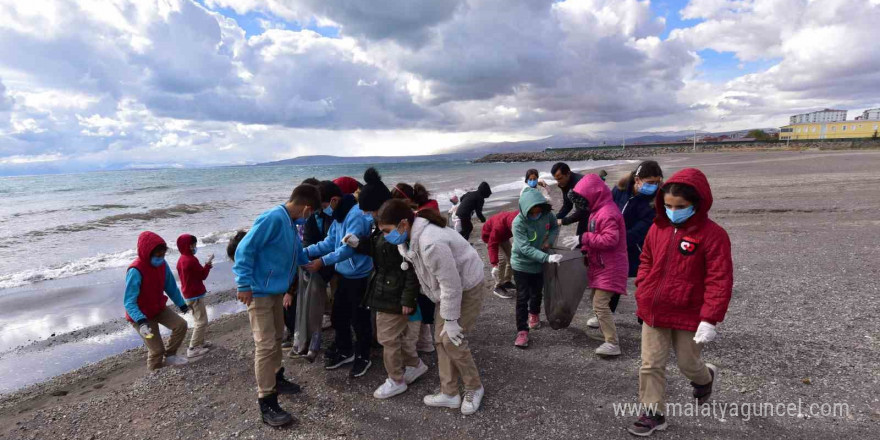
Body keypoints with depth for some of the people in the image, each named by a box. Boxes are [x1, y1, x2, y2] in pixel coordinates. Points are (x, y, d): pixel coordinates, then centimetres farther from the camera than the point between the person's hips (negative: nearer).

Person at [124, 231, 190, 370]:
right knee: (157, 350, -4)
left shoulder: (162, 264, -10)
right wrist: (141, 321, -45)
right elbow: (129, 302, -31)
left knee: (181, 325, -8)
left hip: (159, 308, 6)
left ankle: (169, 355, 15)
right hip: (142, 315, -6)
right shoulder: (135, 271, -30)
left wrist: (181, 304, 16)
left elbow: (171, 287, 6)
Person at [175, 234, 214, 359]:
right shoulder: (191, 260, -20)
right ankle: (193, 348, -3)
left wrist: (205, 266, 5)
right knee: (202, 321, -4)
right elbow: (203, 275, -13)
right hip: (195, 295, -10)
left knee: (198, 320, 22)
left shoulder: (181, 260, 10)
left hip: (188, 294, 10)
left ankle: (200, 341, 31)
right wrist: (208, 264, -3)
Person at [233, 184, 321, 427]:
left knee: (277, 337, 21)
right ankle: (267, 403, 4)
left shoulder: (290, 224, 7)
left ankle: (276, 378, 40)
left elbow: (298, 252, 24)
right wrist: (244, 284, -24)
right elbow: (245, 248, -24)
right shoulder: (273, 219, -23)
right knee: (266, 345, -5)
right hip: (259, 293, -10)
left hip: (276, 291, 10)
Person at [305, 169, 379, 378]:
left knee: (359, 317, 5)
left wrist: (323, 261, -27)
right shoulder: (341, 214, 6)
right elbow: (330, 242, 7)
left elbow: (349, 247, -26)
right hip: (344, 273, 9)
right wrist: (306, 252, -2)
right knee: (338, 315, 18)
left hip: (359, 275, -9)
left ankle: (363, 357, 25)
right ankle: (345, 351, 38)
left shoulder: (357, 216, -22)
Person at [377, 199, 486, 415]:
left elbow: (451, 284, -30)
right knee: (441, 339, 9)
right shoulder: (413, 235, -8)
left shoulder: (431, 243, -36)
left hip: (466, 287, -9)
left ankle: (474, 388, 18)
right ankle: (449, 393, 21)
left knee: (453, 340, -5)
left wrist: (450, 320, -22)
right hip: (449, 288, 9)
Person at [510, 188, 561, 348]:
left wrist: (549, 240, -14)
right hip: (522, 265, -4)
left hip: (540, 264, 5)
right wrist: (547, 257, -43)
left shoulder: (547, 214, -14)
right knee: (522, 298, -2)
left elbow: (555, 227, 7)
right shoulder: (519, 222, -28)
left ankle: (534, 314, 50)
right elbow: (525, 248, -34)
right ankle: (522, 331, 11)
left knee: (537, 293, 22)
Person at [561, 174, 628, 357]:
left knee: (600, 304, -12)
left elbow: (611, 239, -30)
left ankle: (613, 343, -6)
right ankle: (603, 324, 41)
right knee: (597, 299, 23)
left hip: (609, 267, -11)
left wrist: (583, 239, -27)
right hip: (600, 265, 11)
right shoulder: (598, 210, 12)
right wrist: (584, 247, 6)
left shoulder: (607, 213, -22)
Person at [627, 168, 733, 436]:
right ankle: (653, 413, 22)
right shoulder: (658, 228, 0)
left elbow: (720, 280, -17)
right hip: (653, 313, 4)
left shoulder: (712, 234, -16)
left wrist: (710, 319, -20)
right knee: (650, 365, 6)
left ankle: (705, 378, 52)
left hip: (689, 317, -4)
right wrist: (642, 293, 4)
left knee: (688, 365, 17)